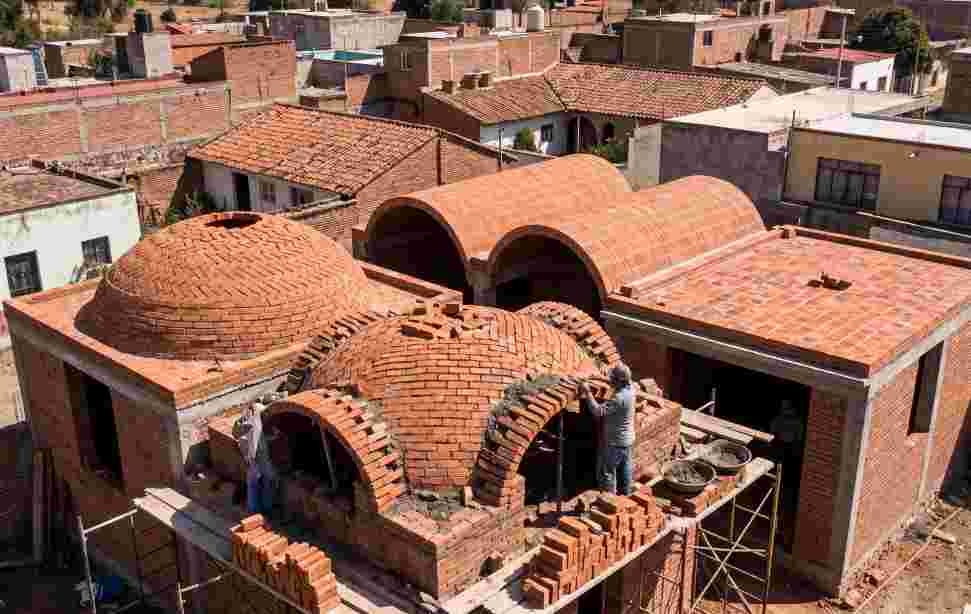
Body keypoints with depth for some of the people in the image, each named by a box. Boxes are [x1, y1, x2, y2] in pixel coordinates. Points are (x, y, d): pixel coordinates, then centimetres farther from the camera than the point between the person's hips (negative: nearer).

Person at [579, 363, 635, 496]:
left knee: (607, 471, 4)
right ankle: (625, 495, 32)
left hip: (615, 442, -9)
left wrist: (587, 393, -26)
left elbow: (598, 411, -31)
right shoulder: (629, 389, -4)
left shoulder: (619, 398, -30)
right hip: (627, 440, 9)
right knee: (625, 470, 20)